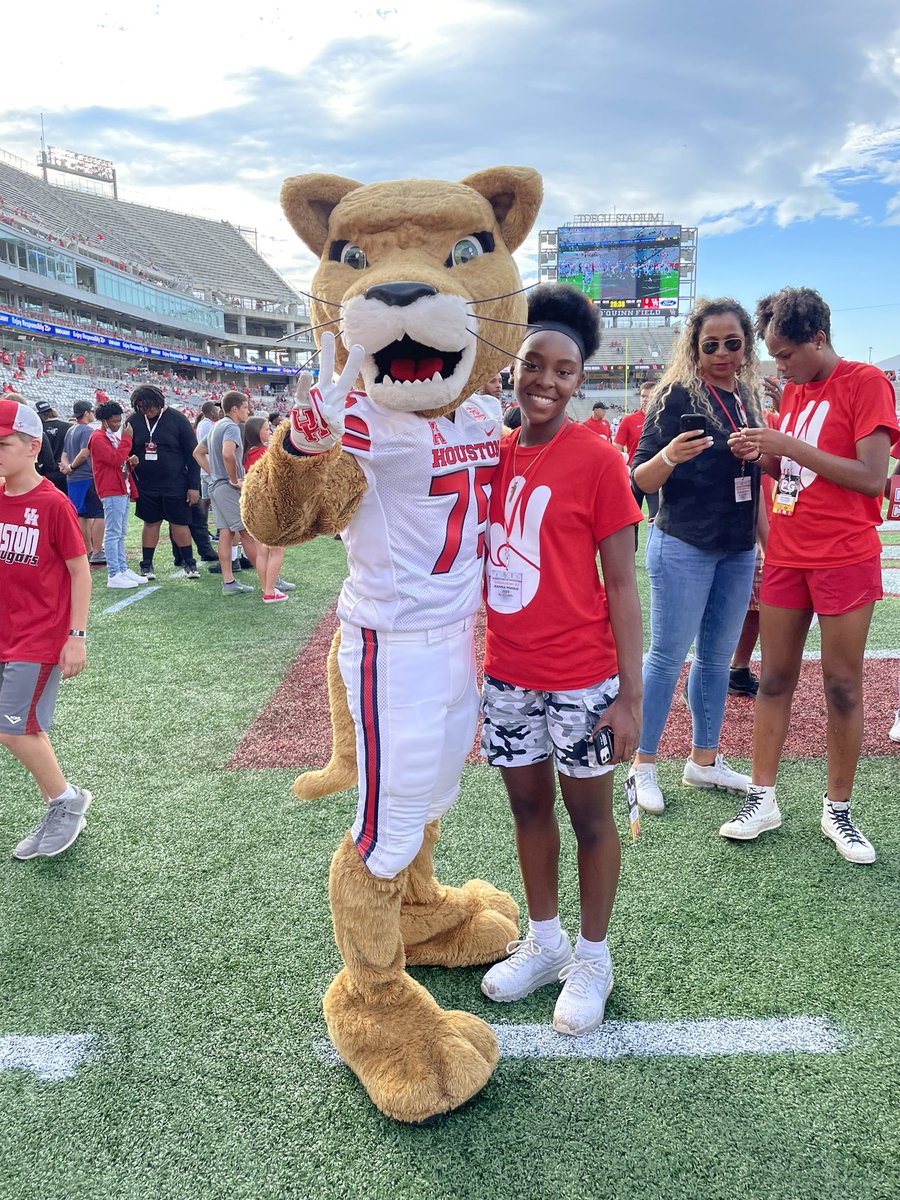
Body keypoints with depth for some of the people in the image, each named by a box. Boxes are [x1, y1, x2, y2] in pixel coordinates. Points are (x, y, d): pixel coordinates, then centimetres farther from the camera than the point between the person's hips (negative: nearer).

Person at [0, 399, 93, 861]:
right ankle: (62, 810, 27)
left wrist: (76, 637, -12)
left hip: (40, 637, -7)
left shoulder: (53, 503, -14)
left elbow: (80, 571, -11)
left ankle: (66, 800, 17)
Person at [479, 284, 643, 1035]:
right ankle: (544, 943, 39)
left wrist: (631, 693, -12)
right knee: (529, 806, 18)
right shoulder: (494, 452, 3)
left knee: (589, 815, 11)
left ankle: (593, 960, 32)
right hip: (507, 674, 5)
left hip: (581, 679, -5)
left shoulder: (597, 458, -11)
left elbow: (621, 584, -10)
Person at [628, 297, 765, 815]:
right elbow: (643, 480, -11)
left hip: (738, 551, 7)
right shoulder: (677, 395, -10)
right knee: (668, 656, -2)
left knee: (718, 657, 12)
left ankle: (705, 761, 25)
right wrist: (667, 456, -31)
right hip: (684, 548, -6)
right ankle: (643, 765, 10)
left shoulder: (749, 396, 9)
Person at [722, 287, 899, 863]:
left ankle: (838, 809, 17)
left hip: (845, 558, -6)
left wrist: (789, 446, -18)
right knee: (775, 678, 7)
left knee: (843, 685, 3)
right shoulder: (793, 391, 13)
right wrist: (766, 456, 0)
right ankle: (763, 798, 17)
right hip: (787, 556, 6)